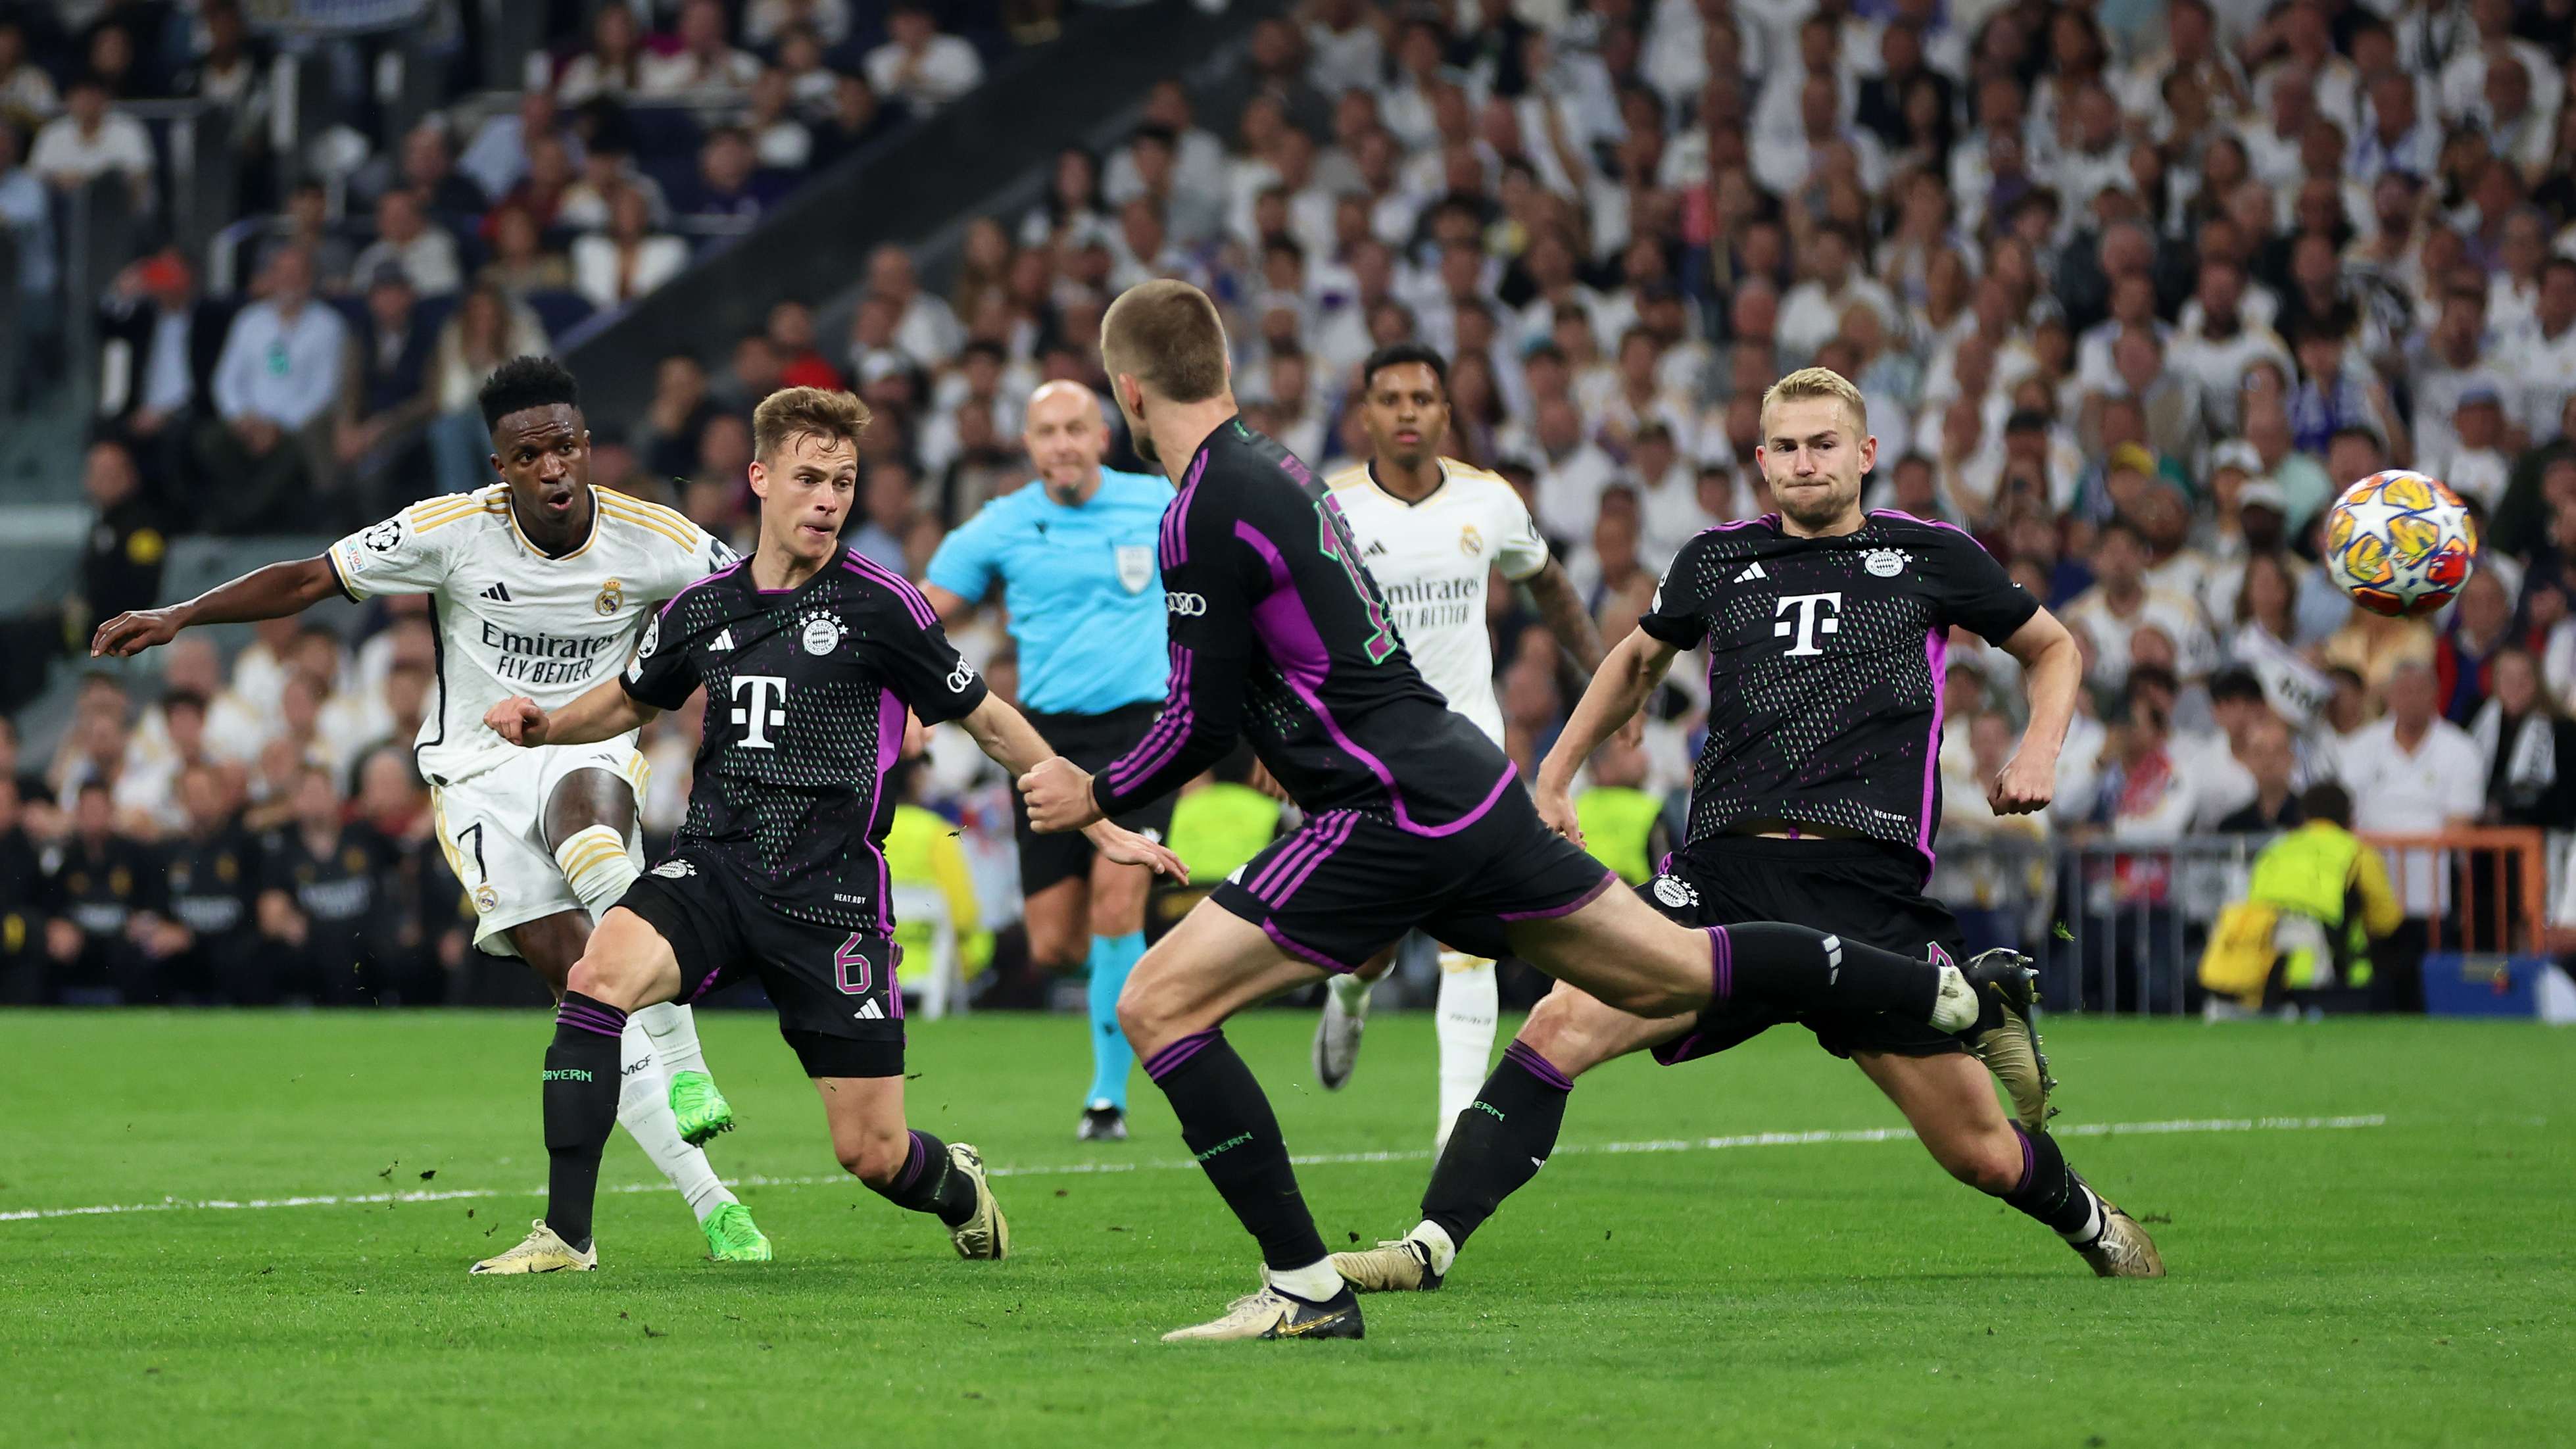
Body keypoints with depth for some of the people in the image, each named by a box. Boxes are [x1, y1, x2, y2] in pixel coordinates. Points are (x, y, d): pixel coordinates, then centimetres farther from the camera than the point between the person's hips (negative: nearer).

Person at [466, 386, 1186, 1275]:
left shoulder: (879, 607, -5)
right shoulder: (703, 609, 7)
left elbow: (987, 721, 5)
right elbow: (633, 701, 27)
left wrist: (1098, 827, 6)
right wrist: (545, 725, 8)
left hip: (830, 897, -3)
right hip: (714, 868, 3)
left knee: (873, 1154, -2)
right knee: (602, 972, -29)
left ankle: (958, 1189, 38)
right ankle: (565, 1235, -24)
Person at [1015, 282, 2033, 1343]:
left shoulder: (1205, 516, -13)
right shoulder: (1276, 468, 15)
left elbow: (1204, 725, -10)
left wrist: (1094, 798, 3)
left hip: (1393, 820, -9)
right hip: (1467, 780, 9)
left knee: (1158, 1006, -7)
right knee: (1675, 973, 19)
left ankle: (1303, 1288, -9)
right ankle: (1961, 996, 23)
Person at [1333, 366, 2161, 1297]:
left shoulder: (1931, 557, 8)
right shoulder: (1719, 560, 13)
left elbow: (2054, 648, 23)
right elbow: (1641, 659, 33)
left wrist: (2038, 752, 5)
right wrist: (1555, 777, 26)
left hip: (1871, 884, -1)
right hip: (1727, 870, 1)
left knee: (1984, 1155, 0)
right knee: (1562, 1025, -22)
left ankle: (2088, 1220, 34)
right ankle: (1431, 1244, -20)